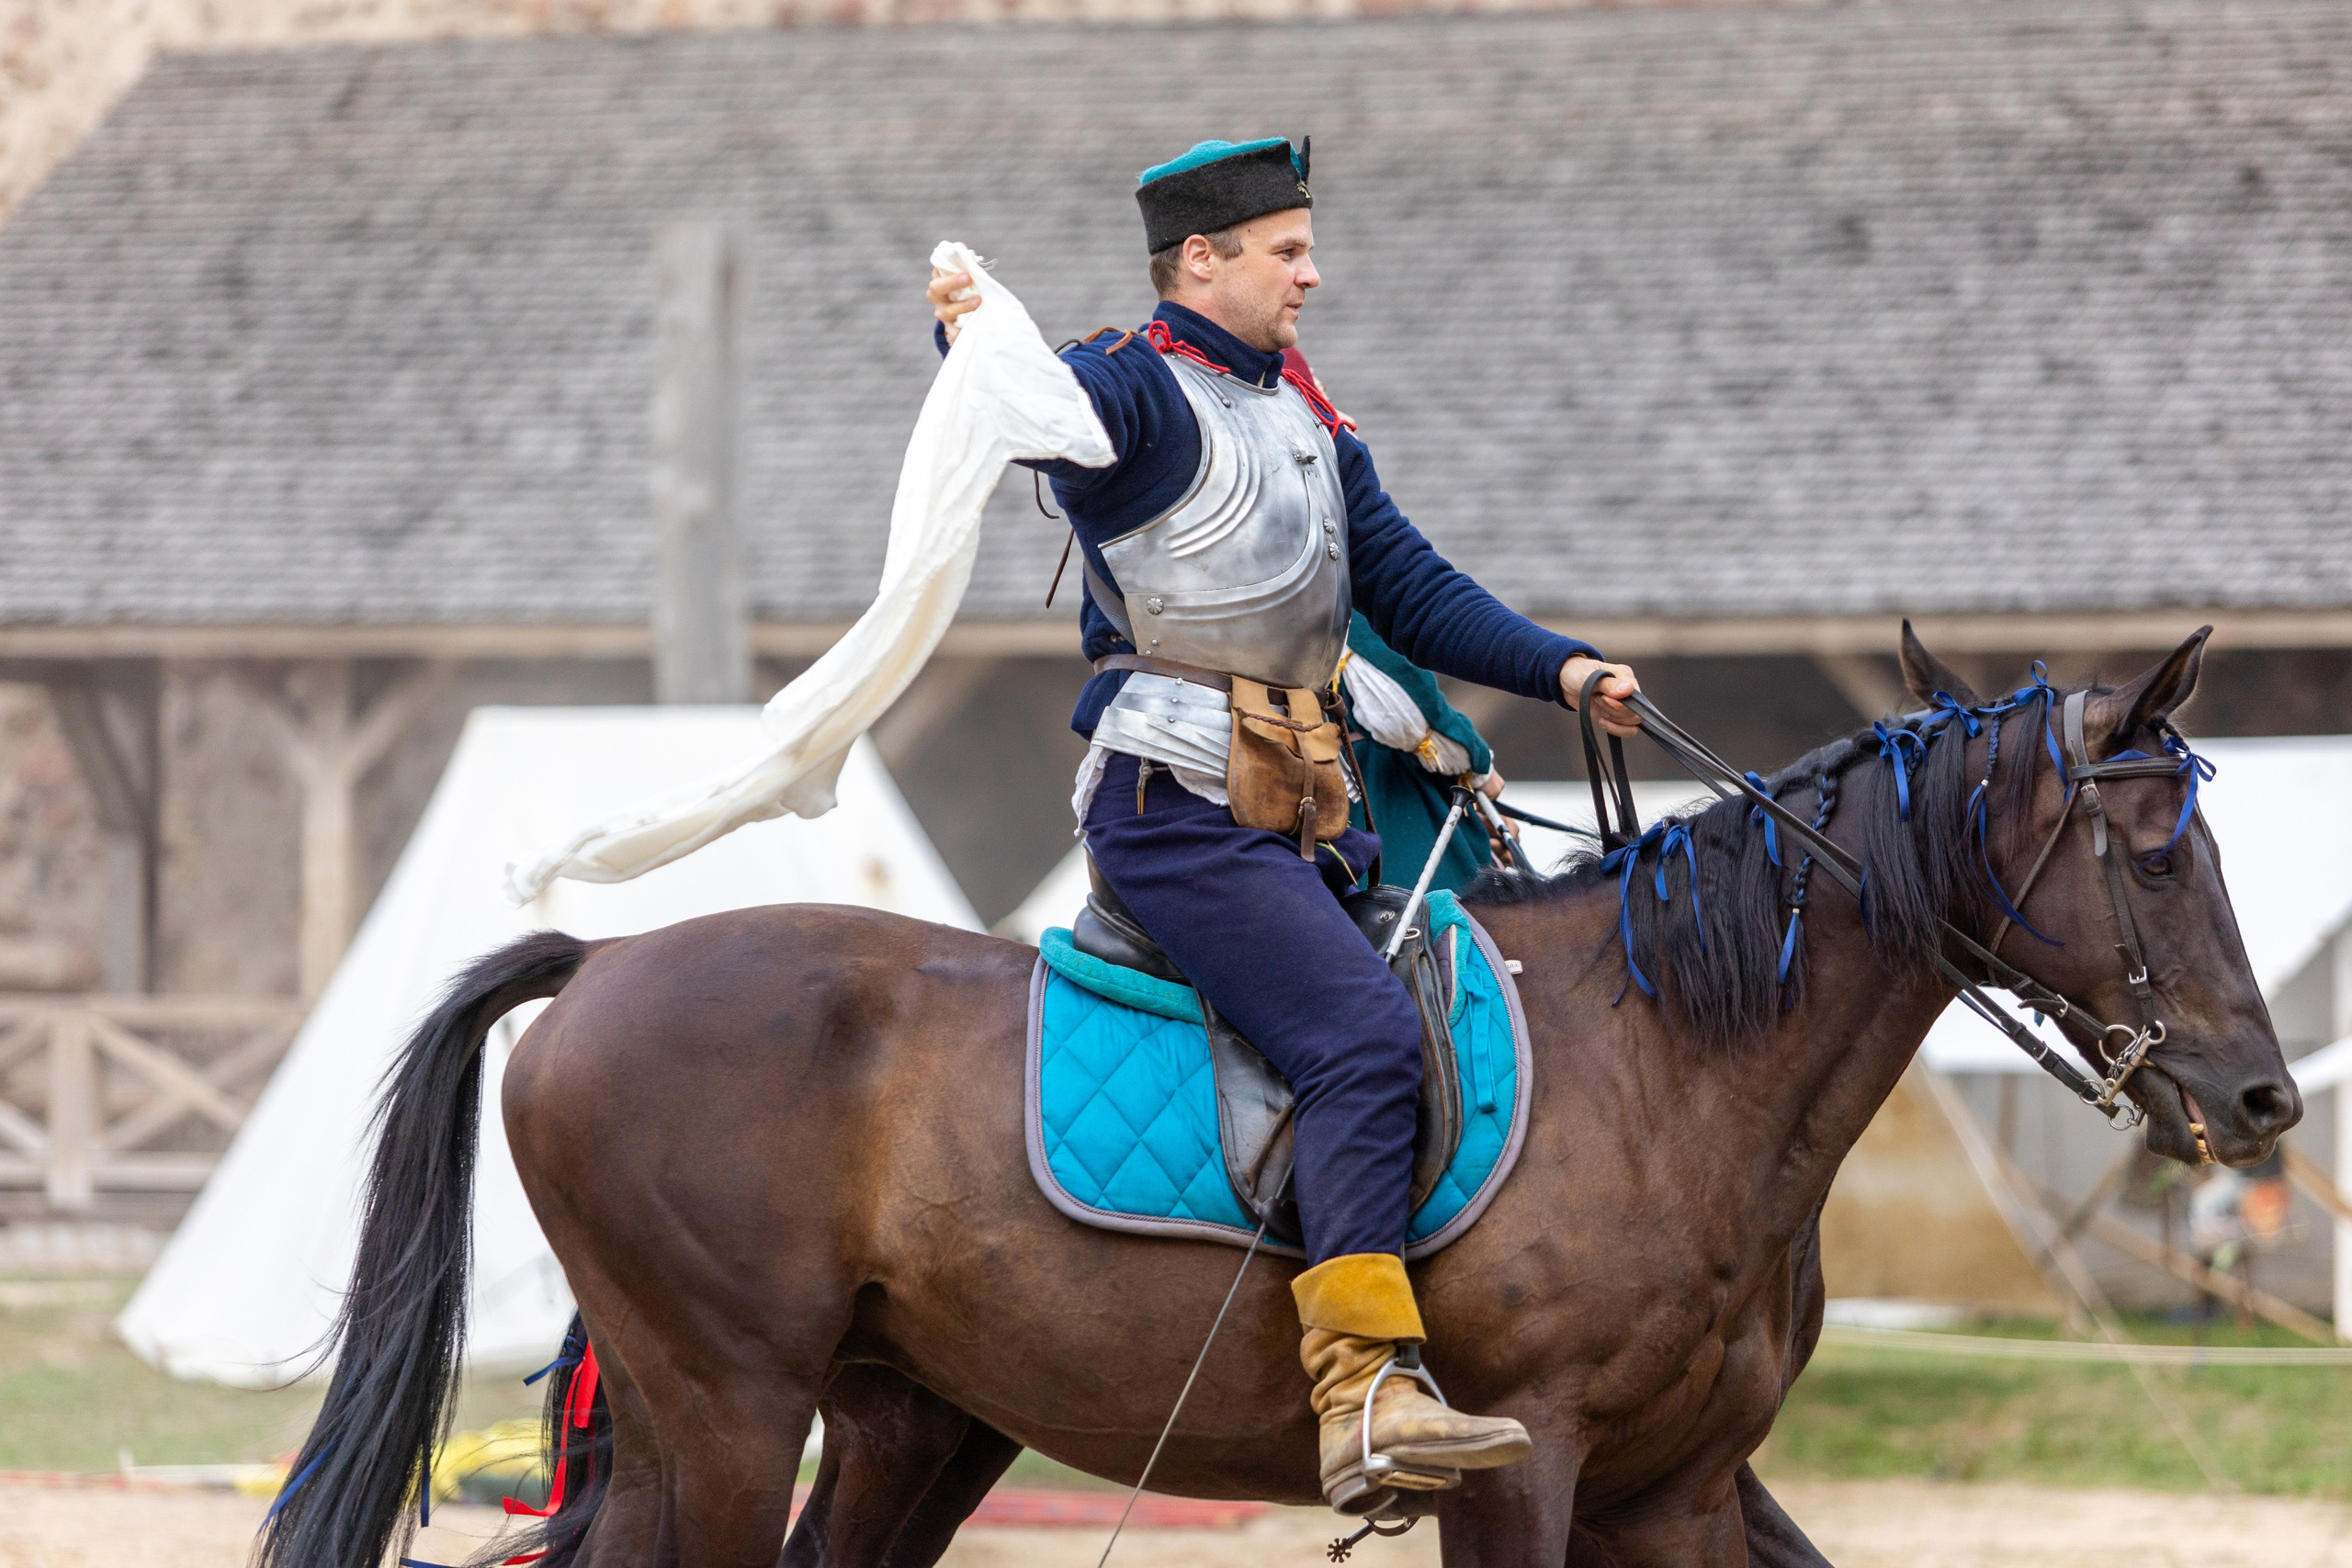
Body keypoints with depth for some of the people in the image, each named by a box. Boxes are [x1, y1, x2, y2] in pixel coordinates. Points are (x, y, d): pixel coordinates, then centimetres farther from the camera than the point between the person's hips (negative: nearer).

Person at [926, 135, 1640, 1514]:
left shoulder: (1306, 422, 20)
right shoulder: (1141, 392, -7)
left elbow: (1411, 590, 22)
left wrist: (1559, 669, 9)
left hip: (1293, 818, 10)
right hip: (1178, 806, -10)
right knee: (1362, 1030, -24)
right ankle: (1366, 1398, -32)